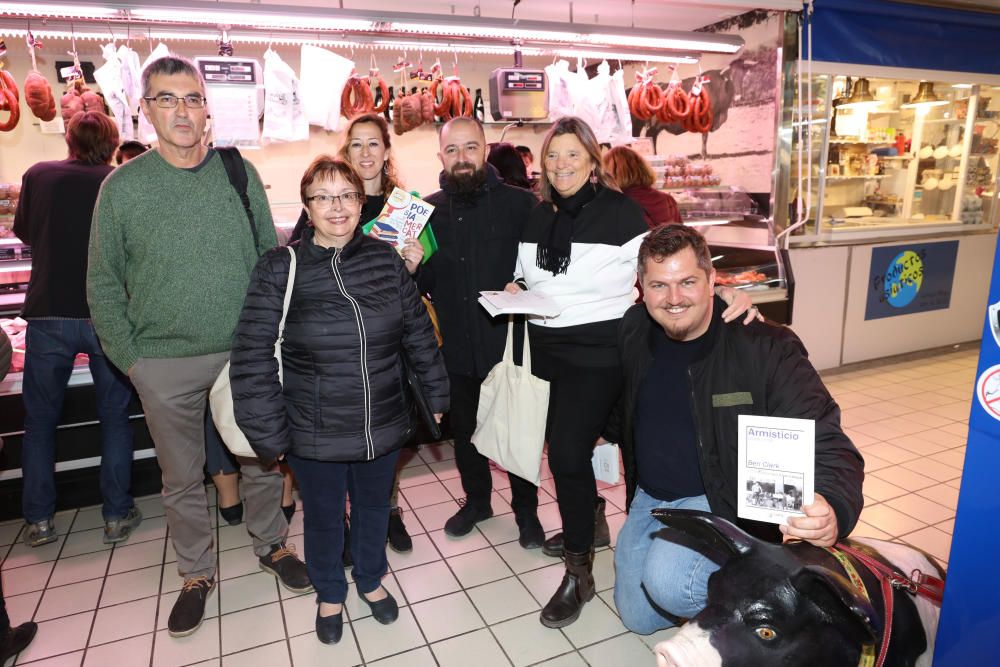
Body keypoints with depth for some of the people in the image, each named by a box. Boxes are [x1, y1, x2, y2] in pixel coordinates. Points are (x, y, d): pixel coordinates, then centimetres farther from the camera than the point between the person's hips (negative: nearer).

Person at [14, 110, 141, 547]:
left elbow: (22, 232, 16)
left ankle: (39, 520, 20)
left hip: (48, 315, 1)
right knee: (114, 417, 10)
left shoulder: (38, 175, 2)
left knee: (40, 419, 14)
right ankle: (117, 515, 15)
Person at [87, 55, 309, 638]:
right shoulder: (123, 186, -4)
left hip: (246, 351, 1)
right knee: (182, 479, 14)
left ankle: (272, 545, 38)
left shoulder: (240, 173, 0)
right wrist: (129, 357, -4)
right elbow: (104, 283, 1)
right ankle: (197, 573, 35)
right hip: (165, 363, 0)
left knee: (263, 460, 14)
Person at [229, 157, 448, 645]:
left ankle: (371, 580, 50)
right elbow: (253, 358, -10)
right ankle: (330, 595, 47)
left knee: (374, 508, 22)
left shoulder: (387, 260, -3)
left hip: (383, 426, 2)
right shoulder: (279, 269, -11)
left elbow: (419, 334, 4)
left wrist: (436, 394, 9)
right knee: (323, 517, 19)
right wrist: (267, 433, -11)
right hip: (314, 435, -2)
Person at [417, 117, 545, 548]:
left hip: (509, 341, -3)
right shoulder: (430, 210, 4)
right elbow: (422, 285, 6)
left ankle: (526, 509, 34)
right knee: (463, 429, 18)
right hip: (456, 346, 3)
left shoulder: (520, 203, -6)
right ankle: (476, 499, 42)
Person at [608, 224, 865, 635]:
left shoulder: (766, 348, -21)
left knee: (668, 582, -32)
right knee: (638, 617, 13)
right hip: (649, 497, 6)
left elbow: (825, 442, -26)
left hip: (724, 502, -5)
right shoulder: (634, 331, -7)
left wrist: (832, 510, -44)